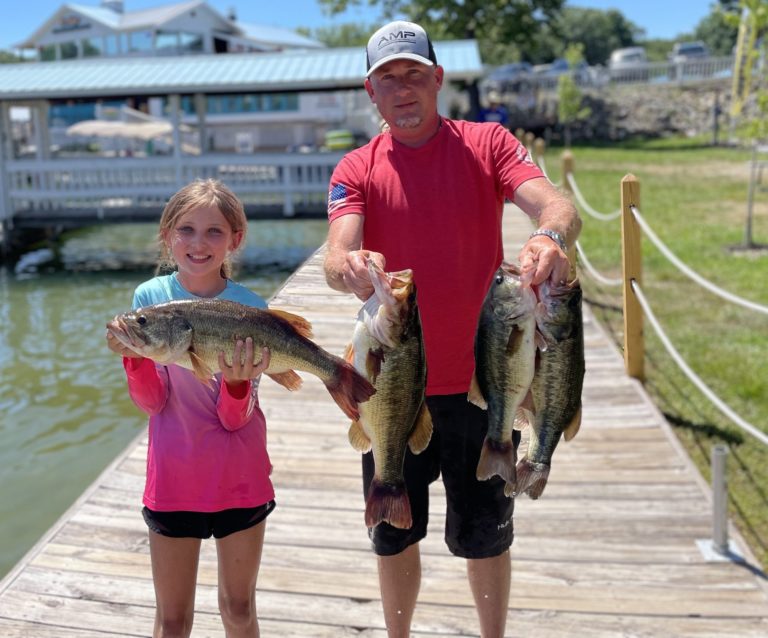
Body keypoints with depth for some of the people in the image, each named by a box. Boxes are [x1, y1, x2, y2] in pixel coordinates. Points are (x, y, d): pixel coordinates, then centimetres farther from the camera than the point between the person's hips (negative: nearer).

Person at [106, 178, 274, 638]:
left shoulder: (249, 307, -11)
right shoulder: (150, 297, -7)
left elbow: (235, 419, -11)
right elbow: (152, 403, -7)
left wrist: (236, 380, -31)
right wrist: (135, 356, -25)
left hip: (239, 478, 0)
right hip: (173, 478, 1)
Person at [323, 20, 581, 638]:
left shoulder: (488, 144, -1)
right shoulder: (356, 170, 1)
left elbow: (558, 206, -17)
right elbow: (337, 255, -17)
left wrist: (551, 236, -41)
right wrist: (348, 268, -41)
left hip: (478, 377, -1)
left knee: (484, 535, 15)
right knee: (395, 535, 17)